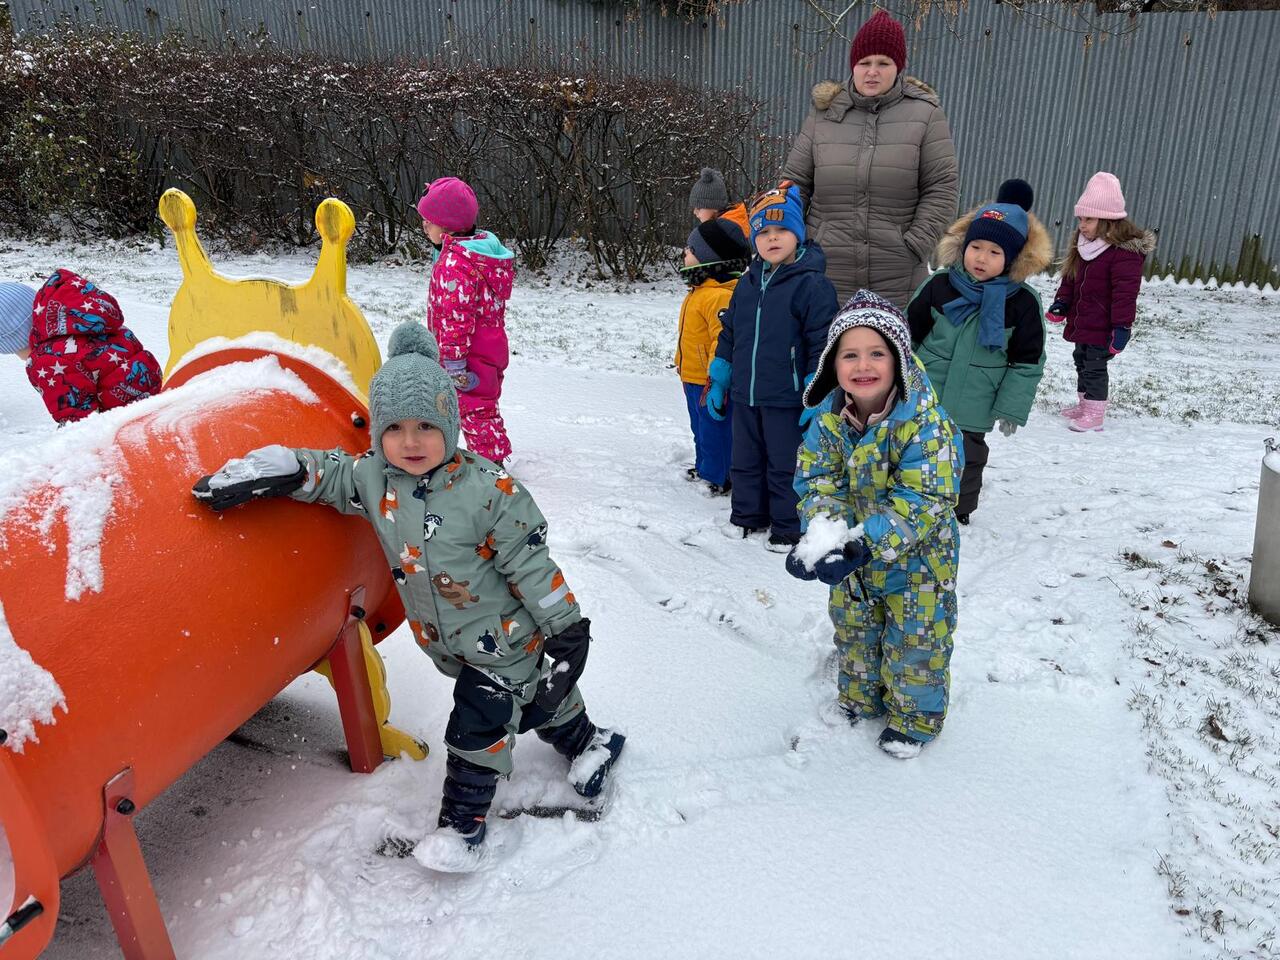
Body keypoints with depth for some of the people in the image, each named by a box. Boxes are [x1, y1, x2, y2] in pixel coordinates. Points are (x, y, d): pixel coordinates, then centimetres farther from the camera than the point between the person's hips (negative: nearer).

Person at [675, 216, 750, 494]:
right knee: (701, 428, 22)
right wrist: (683, 366, 27)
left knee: (714, 429, 1)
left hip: (711, 381, -11)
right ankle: (704, 468, 37)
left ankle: (717, 478, 12)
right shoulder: (699, 291, 12)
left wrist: (715, 376, -27)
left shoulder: (719, 295, -24)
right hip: (694, 379, 11)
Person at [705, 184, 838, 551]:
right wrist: (718, 382, 15)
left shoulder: (812, 284, -11)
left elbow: (822, 344, -13)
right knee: (745, 460, 18)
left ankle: (788, 527, 19)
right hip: (744, 395, 6)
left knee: (785, 465, 5)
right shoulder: (747, 283, 8)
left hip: (787, 399, -6)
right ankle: (747, 514, 35)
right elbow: (729, 333, 16)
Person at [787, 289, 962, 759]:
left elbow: (924, 499, -31)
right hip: (854, 558, 5)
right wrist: (823, 533, -29)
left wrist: (868, 544, -39)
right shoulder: (829, 418, -12)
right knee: (853, 630, 23)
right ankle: (860, 698, 48)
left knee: (915, 639, 12)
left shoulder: (924, 421, -29)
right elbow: (816, 479, -10)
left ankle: (915, 715, 37)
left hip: (916, 558, -5)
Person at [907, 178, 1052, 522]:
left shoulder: (1023, 303, -8)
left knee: (967, 460, 14)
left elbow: (1027, 362, -3)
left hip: (972, 411, -1)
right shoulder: (939, 286, -6)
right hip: (923, 401, 1)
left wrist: (1012, 409, -5)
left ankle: (958, 511, 33)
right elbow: (909, 335, 3)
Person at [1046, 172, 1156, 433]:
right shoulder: (1084, 244, 6)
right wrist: (1061, 303, 2)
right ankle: (1084, 404, 35)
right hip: (1081, 321, 9)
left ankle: (1094, 414, 9)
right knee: (1081, 361, 19)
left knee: (1095, 366, -2)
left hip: (1102, 327, -9)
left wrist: (1122, 326, -23)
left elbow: (1125, 294, -22)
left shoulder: (1125, 252, -20)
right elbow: (1070, 279, 14)